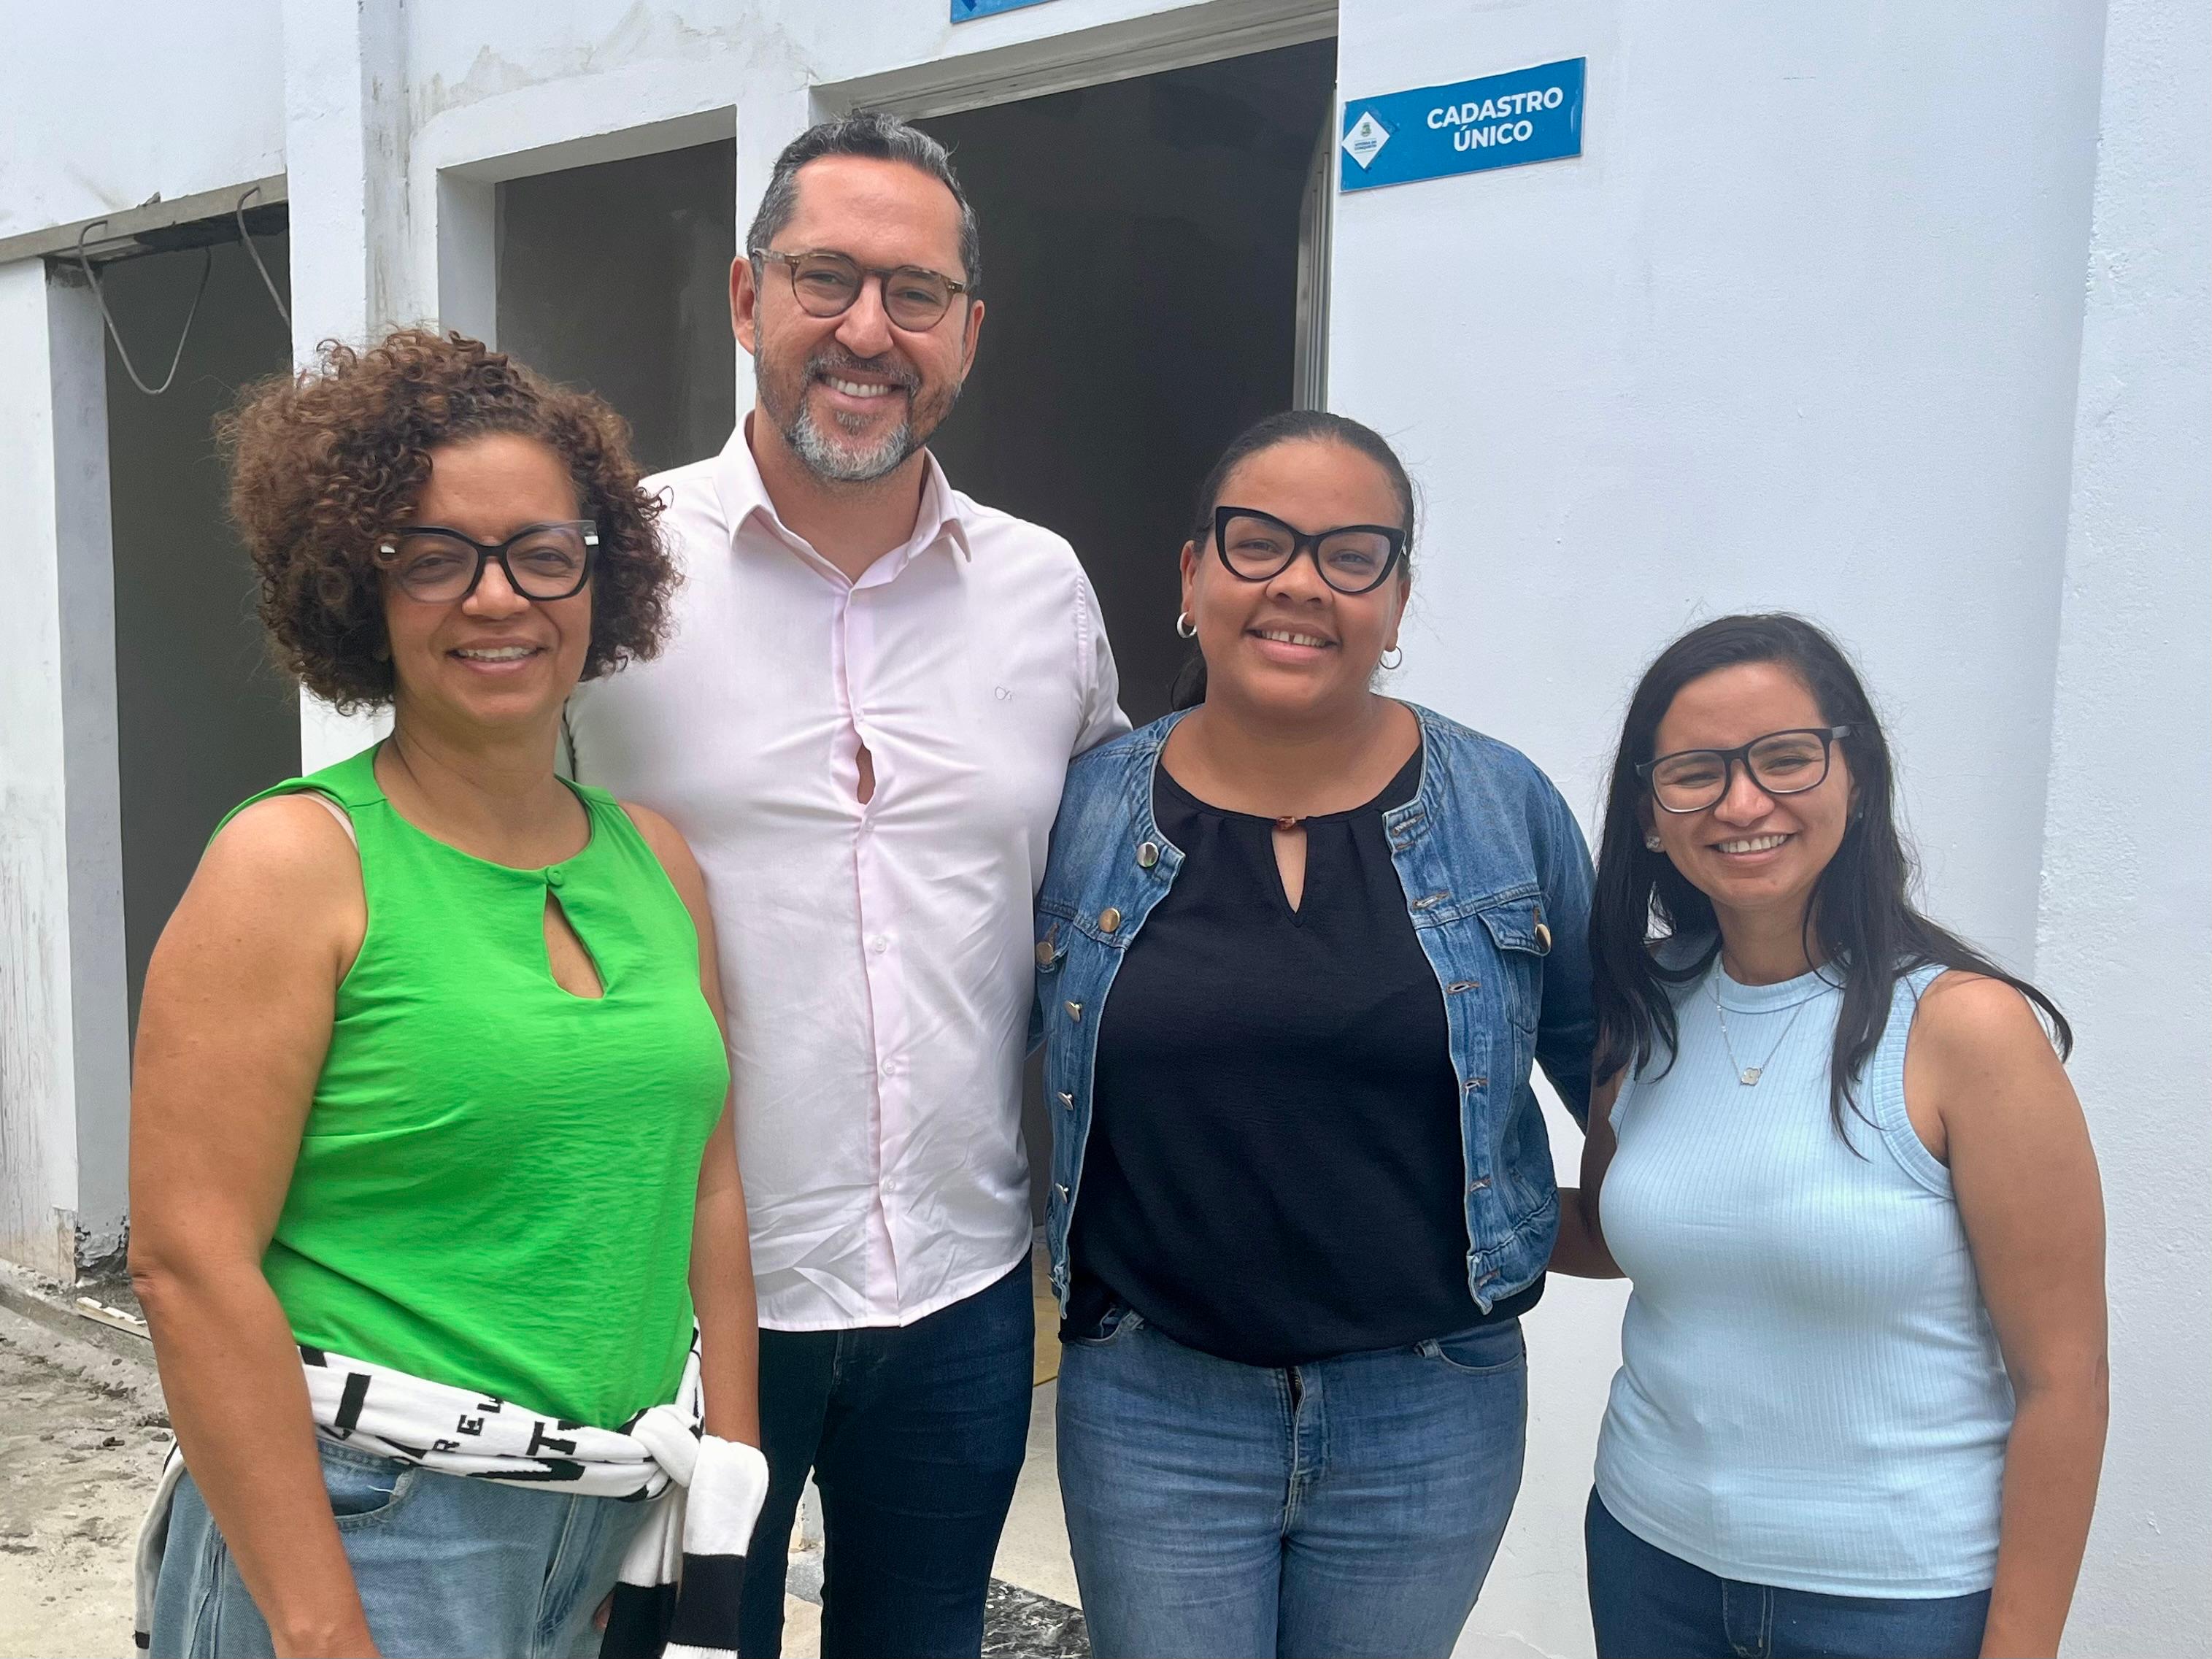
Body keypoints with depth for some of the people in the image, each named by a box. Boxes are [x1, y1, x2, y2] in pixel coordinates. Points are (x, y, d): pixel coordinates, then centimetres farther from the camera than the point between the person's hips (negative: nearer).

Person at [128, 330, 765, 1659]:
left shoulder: (653, 856, 4)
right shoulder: (295, 863, -11)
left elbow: (707, 1188, 7)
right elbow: (193, 1264, -15)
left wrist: (729, 1497, 4)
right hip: (365, 1531, -5)